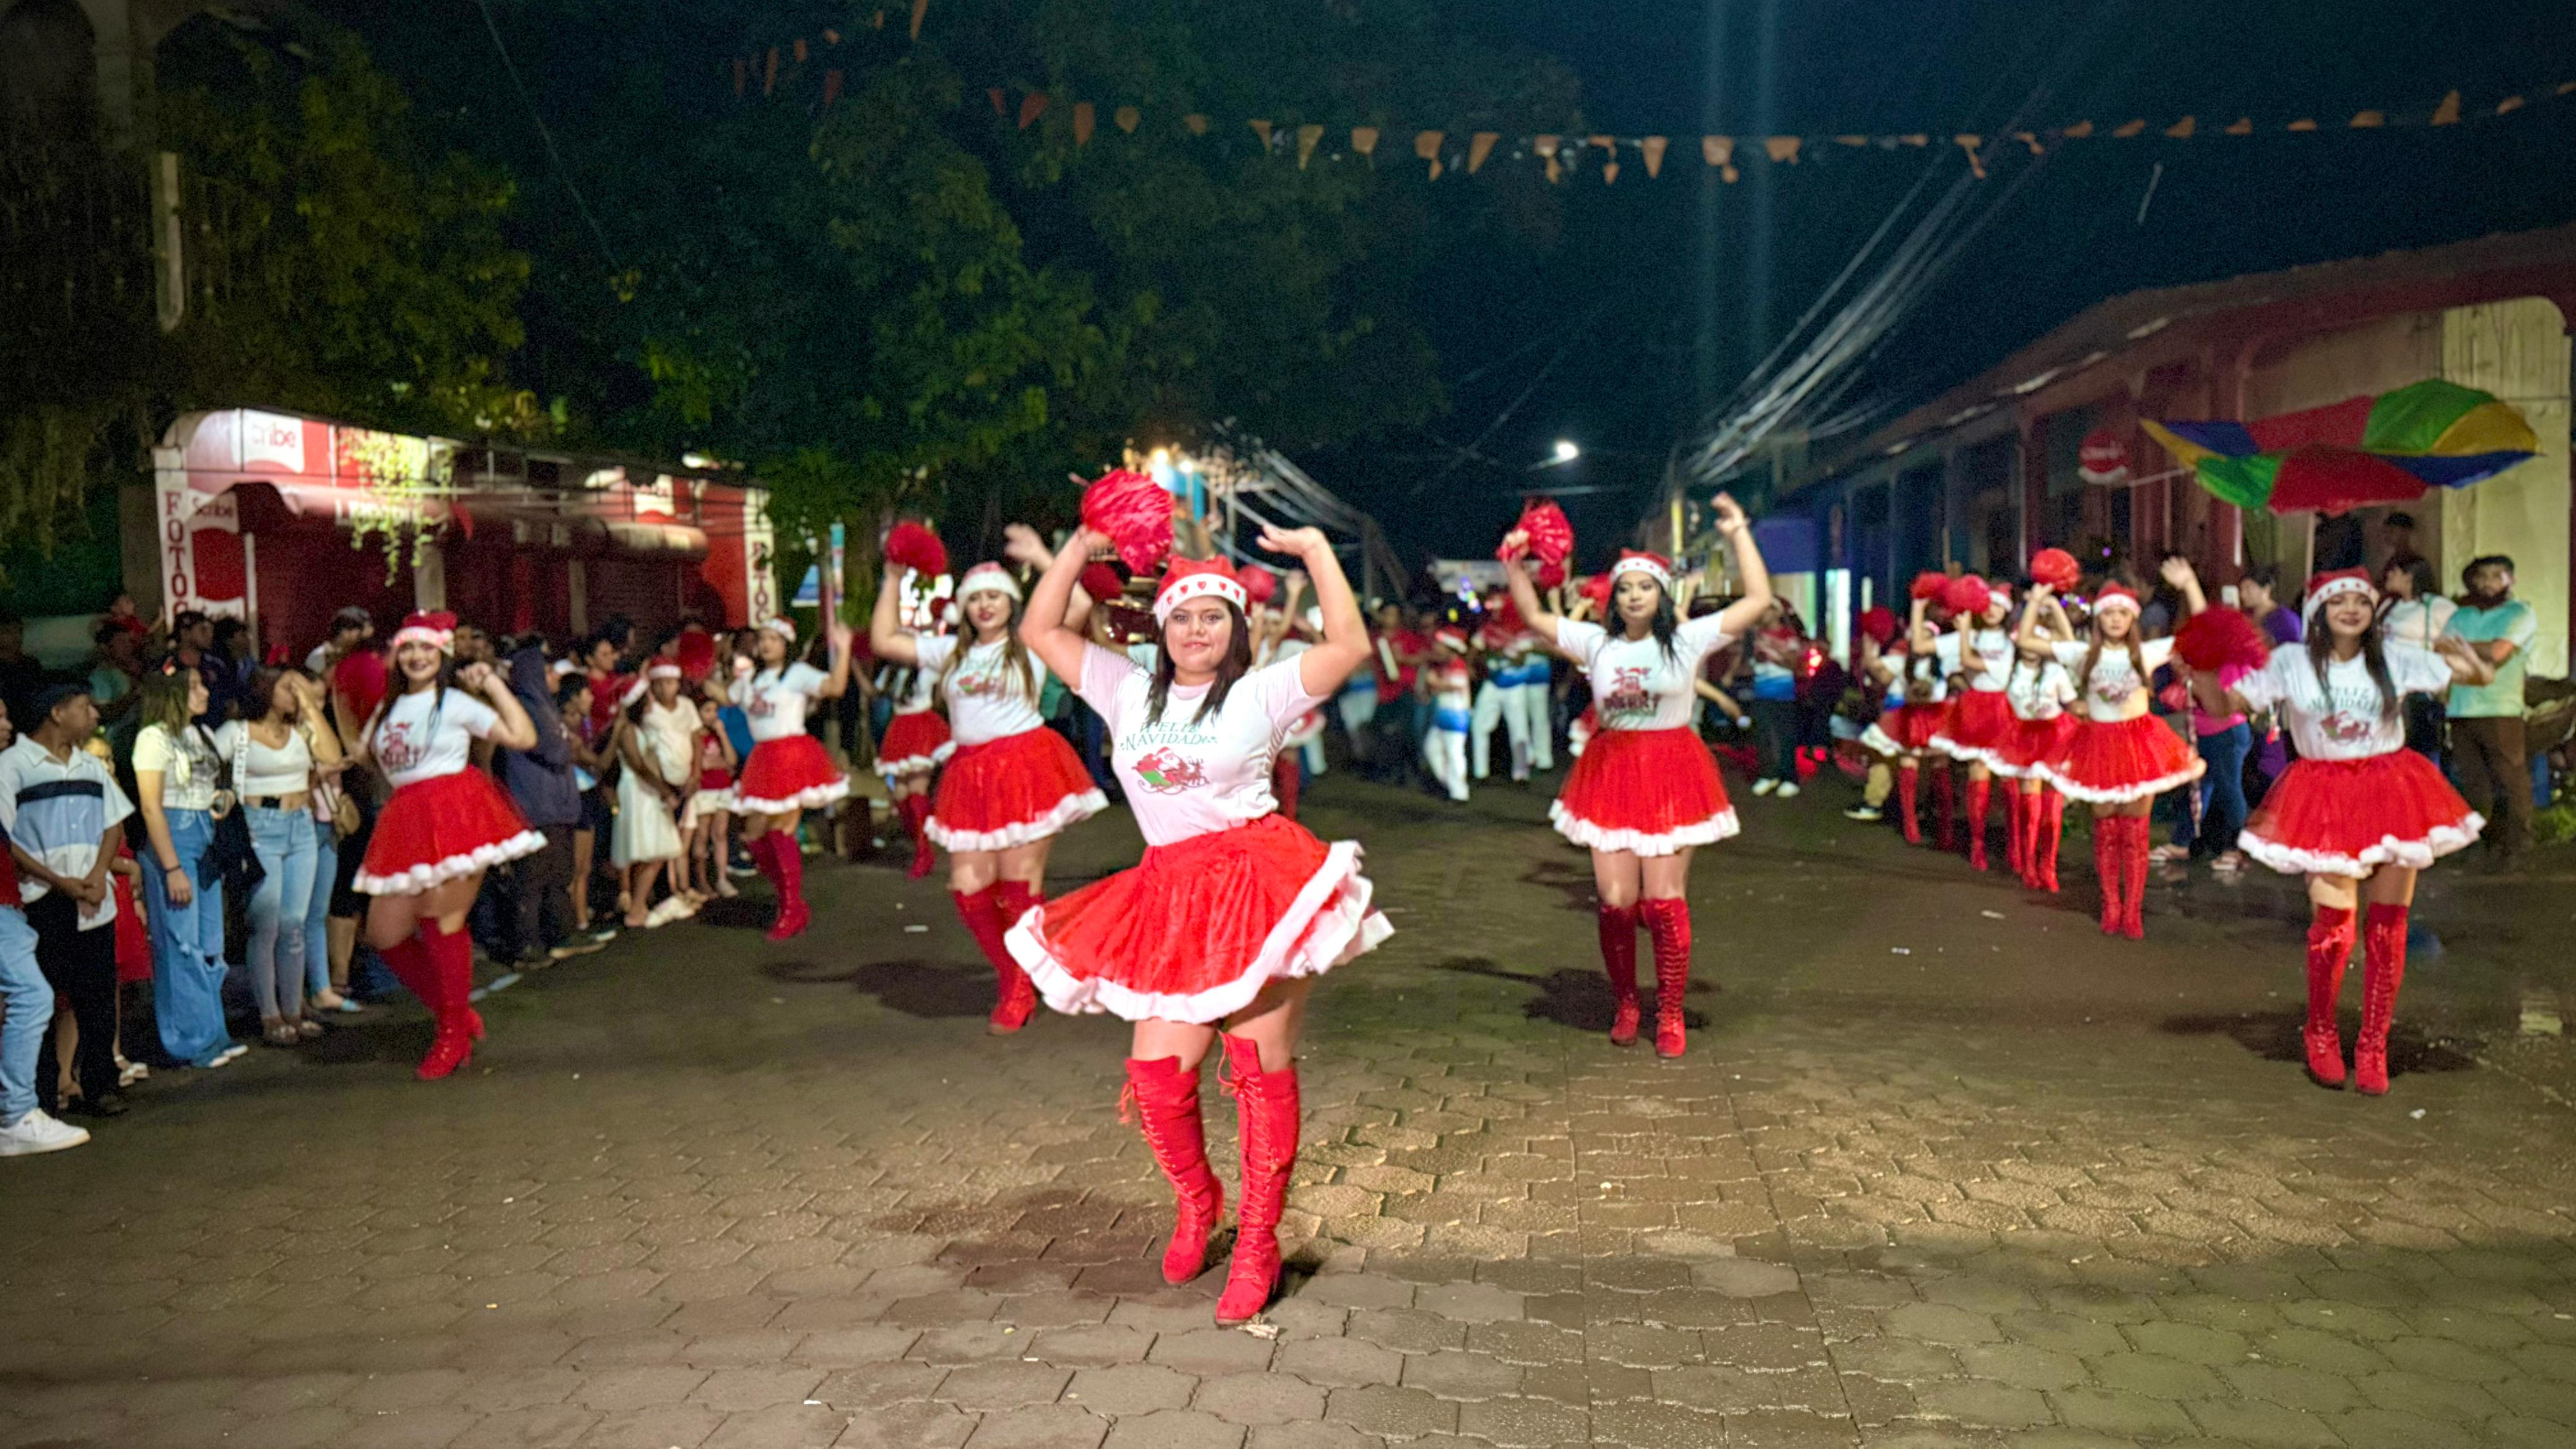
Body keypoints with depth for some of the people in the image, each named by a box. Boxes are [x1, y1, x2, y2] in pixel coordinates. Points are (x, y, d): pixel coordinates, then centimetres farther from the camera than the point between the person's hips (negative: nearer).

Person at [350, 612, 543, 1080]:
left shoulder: (457, 703, 2)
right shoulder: (387, 710, 19)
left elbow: (524, 738, -8)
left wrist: (494, 685, -5)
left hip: (456, 814, -7)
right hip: (405, 823, 7)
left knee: (441, 919, -10)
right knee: (385, 934, 4)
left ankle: (454, 1034, 8)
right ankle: (459, 1015, 20)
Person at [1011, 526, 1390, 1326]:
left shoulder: (1260, 693, 2)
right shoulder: (1129, 691, 13)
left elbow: (1351, 646, -11)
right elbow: (1041, 632, 16)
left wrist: (1316, 551, -5)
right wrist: (1080, 548, 11)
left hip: (1256, 885, -3)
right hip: (1168, 896, 4)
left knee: (1264, 1072, 2)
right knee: (1157, 1075, -2)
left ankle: (1258, 1244, 17)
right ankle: (1195, 1201, 28)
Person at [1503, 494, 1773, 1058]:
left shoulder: (1688, 641, 0)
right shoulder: (1596, 643, 7)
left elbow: (1758, 599, -2)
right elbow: (1535, 618, 16)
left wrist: (1740, 534, -3)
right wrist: (1515, 564, 6)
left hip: (1672, 774, -2)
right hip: (1611, 773, 2)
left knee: (1665, 899, -1)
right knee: (1616, 900, -1)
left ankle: (1670, 1015, 13)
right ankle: (1624, 1004, 20)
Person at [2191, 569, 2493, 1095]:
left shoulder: (2395, 659, 2)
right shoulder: (2291, 663, -1)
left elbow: (2483, 676, 5)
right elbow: (2225, 705, -2)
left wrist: (2470, 658, -18)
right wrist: (2196, 674, -22)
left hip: (2392, 794, 2)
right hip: (2325, 799, -2)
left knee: (2388, 926, 3)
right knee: (2334, 923, -11)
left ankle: (2373, 1047, 18)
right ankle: (2320, 1034, 14)